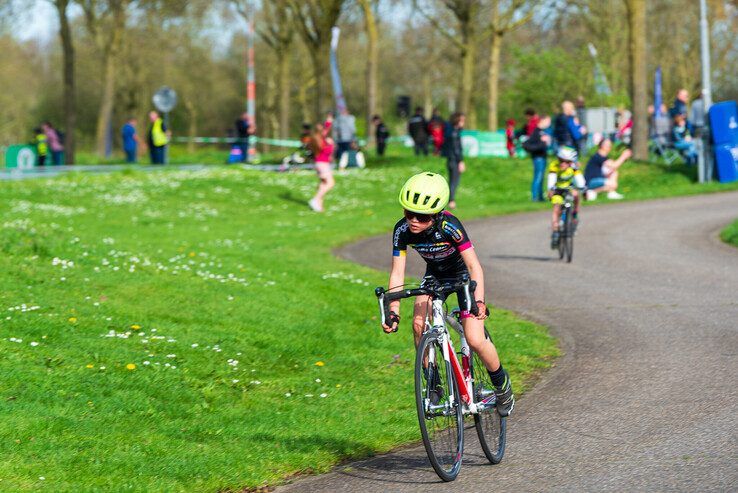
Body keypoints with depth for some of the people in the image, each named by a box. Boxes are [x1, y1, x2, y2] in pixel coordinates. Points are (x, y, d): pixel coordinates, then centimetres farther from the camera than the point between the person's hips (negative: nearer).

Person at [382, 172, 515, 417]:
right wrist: (393, 311, -30)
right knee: (419, 324, -22)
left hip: (463, 275, -4)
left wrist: (479, 301, -48)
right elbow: (397, 273, -20)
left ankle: (502, 384, 13)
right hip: (435, 275, 4)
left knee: (475, 340, -15)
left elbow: (474, 266, -36)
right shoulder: (402, 230, -23)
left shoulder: (449, 226, -35)